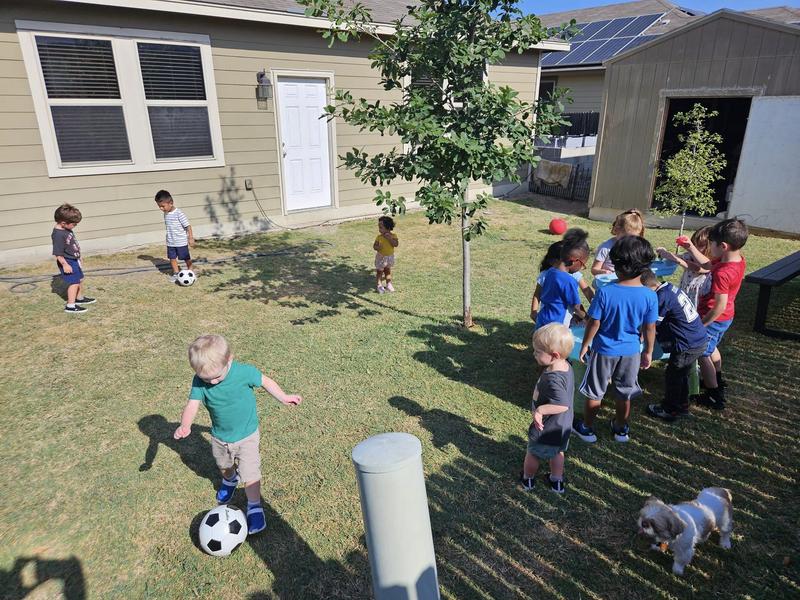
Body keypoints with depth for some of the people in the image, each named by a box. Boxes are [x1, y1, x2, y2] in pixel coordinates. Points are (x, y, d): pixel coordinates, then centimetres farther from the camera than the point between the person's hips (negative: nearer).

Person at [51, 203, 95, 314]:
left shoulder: (67, 229, 3)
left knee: (80, 279, 22)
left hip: (74, 260, 10)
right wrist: (65, 265, -22)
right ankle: (70, 306, -1)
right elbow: (58, 253, -25)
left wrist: (78, 257, 24)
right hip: (67, 262, -10)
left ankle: (80, 298, 41)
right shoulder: (58, 234, -27)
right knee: (74, 282, -7)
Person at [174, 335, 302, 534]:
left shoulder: (244, 372, -29)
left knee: (249, 472, -5)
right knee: (224, 466, 29)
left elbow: (265, 381, -13)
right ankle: (229, 480, 62)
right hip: (220, 437, 4)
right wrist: (185, 425, -43)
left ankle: (254, 507, 16)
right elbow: (192, 404, -25)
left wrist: (284, 397, -7)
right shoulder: (200, 381, -22)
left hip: (246, 434, -4)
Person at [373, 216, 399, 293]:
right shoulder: (379, 237, -11)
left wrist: (389, 238, -31)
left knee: (388, 271, 18)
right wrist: (377, 247, -31)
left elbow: (396, 244, -24)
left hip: (390, 256, 1)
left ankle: (389, 284, 29)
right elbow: (374, 246, -9)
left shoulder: (393, 236, -11)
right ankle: (379, 285, 15)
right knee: (379, 271, 5)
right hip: (381, 257, -1)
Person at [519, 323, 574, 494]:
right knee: (557, 452, 28)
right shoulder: (566, 366, -9)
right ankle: (557, 482, 46)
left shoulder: (553, 379, -37)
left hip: (547, 428, -8)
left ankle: (527, 479, 42)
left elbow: (562, 405, -43)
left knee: (533, 453, 19)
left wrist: (539, 410, -35)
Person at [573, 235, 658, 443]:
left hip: (604, 351, -2)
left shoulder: (605, 292, -24)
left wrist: (585, 345, 0)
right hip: (631, 352, 3)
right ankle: (621, 428, 40)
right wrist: (648, 352, 10)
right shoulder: (650, 296, -16)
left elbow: (594, 324, -15)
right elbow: (650, 328, -6)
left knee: (594, 393, 16)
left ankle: (587, 428, 31)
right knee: (624, 394, 22)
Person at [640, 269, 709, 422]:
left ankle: (669, 410, 24)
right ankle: (682, 406, 38)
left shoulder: (662, 297, -23)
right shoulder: (671, 288, 5)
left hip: (688, 345, -9)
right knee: (681, 375, 23)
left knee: (671, 376, 8)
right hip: (701, 339, 9)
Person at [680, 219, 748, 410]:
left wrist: (702, 324, -19)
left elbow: (720, 305, -30)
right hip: (727, 317, 9)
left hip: (714, 319, -9)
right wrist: (691, 248, 6)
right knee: (711, 348, 31)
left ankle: (715, 396, 19)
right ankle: (718, 382, 51)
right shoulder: (739, 260, -6)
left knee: (702, 355, 8)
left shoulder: (722, 273, -34)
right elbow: (707, 265, 10)